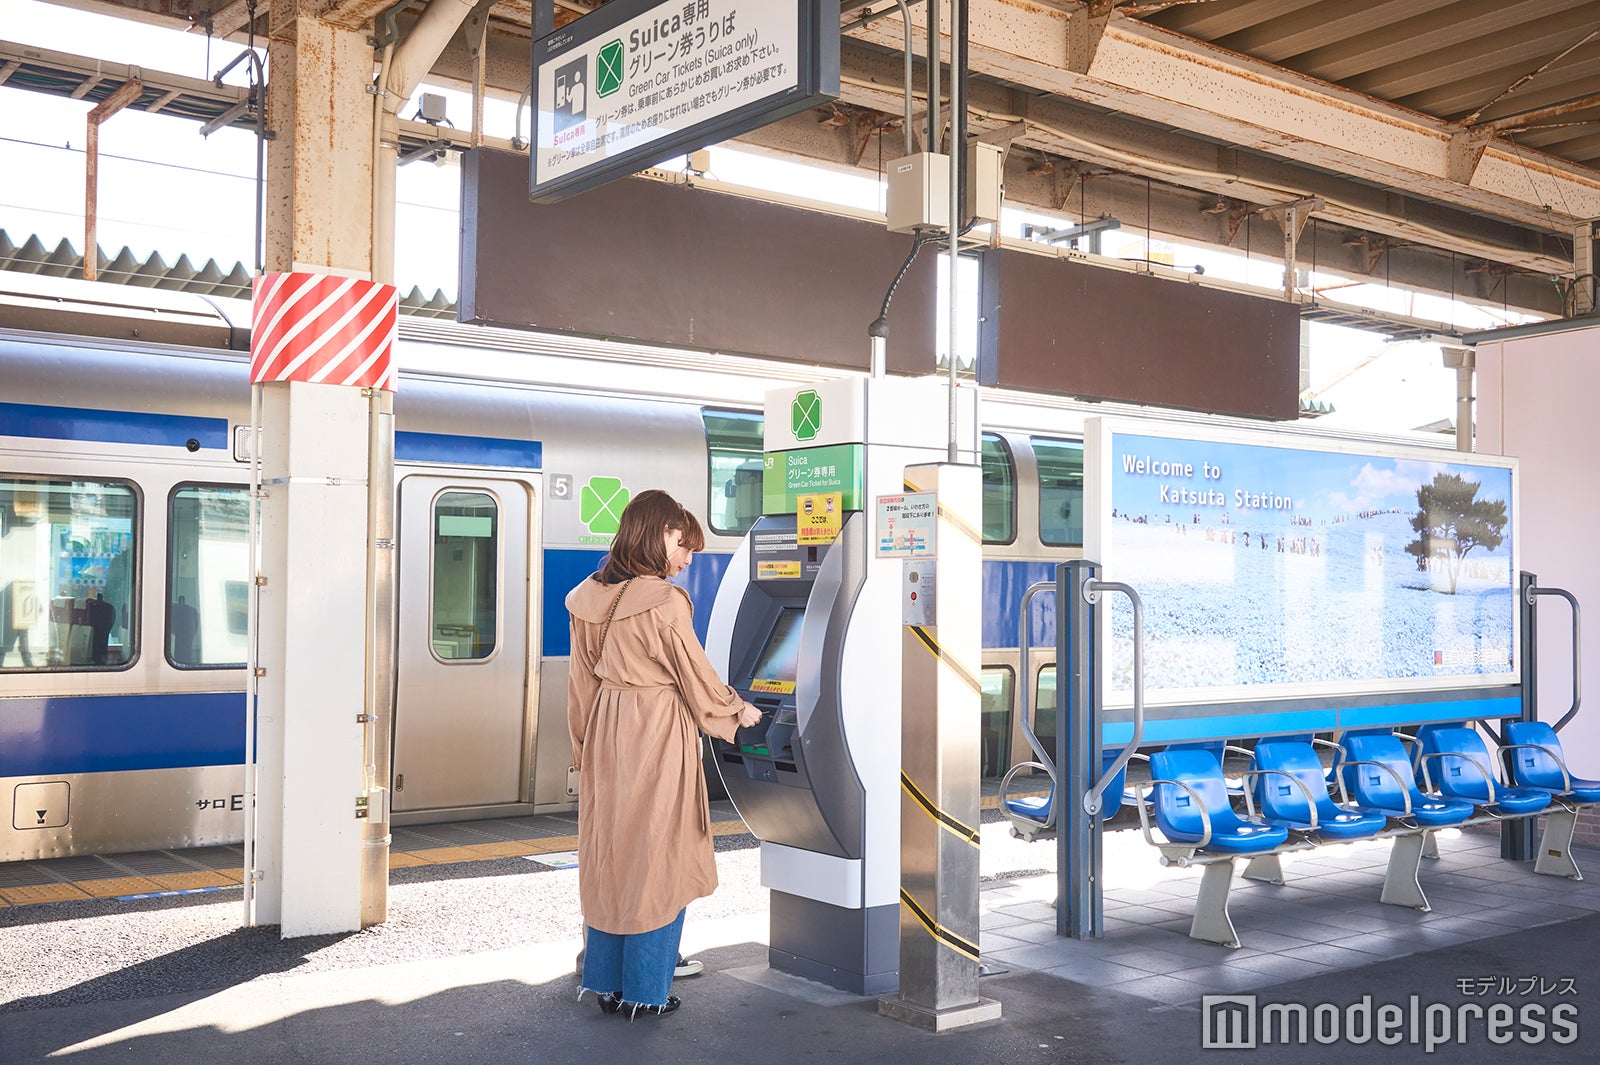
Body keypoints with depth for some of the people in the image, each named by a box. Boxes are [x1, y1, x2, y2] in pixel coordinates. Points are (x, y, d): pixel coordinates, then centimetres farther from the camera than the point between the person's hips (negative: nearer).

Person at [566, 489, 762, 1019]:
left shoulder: (588, 599, 4)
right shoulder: (665, 603, -17)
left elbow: (581, 683, 11)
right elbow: (699, 680, -9)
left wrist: (584, 746, 19)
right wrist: (739, 712, 9)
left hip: (605, 736, 7)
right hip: (658, 737, -7)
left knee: (607, 855, 14)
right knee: (656, 858, 4)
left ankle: (606, 982, 23)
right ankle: (644, 991, 12)